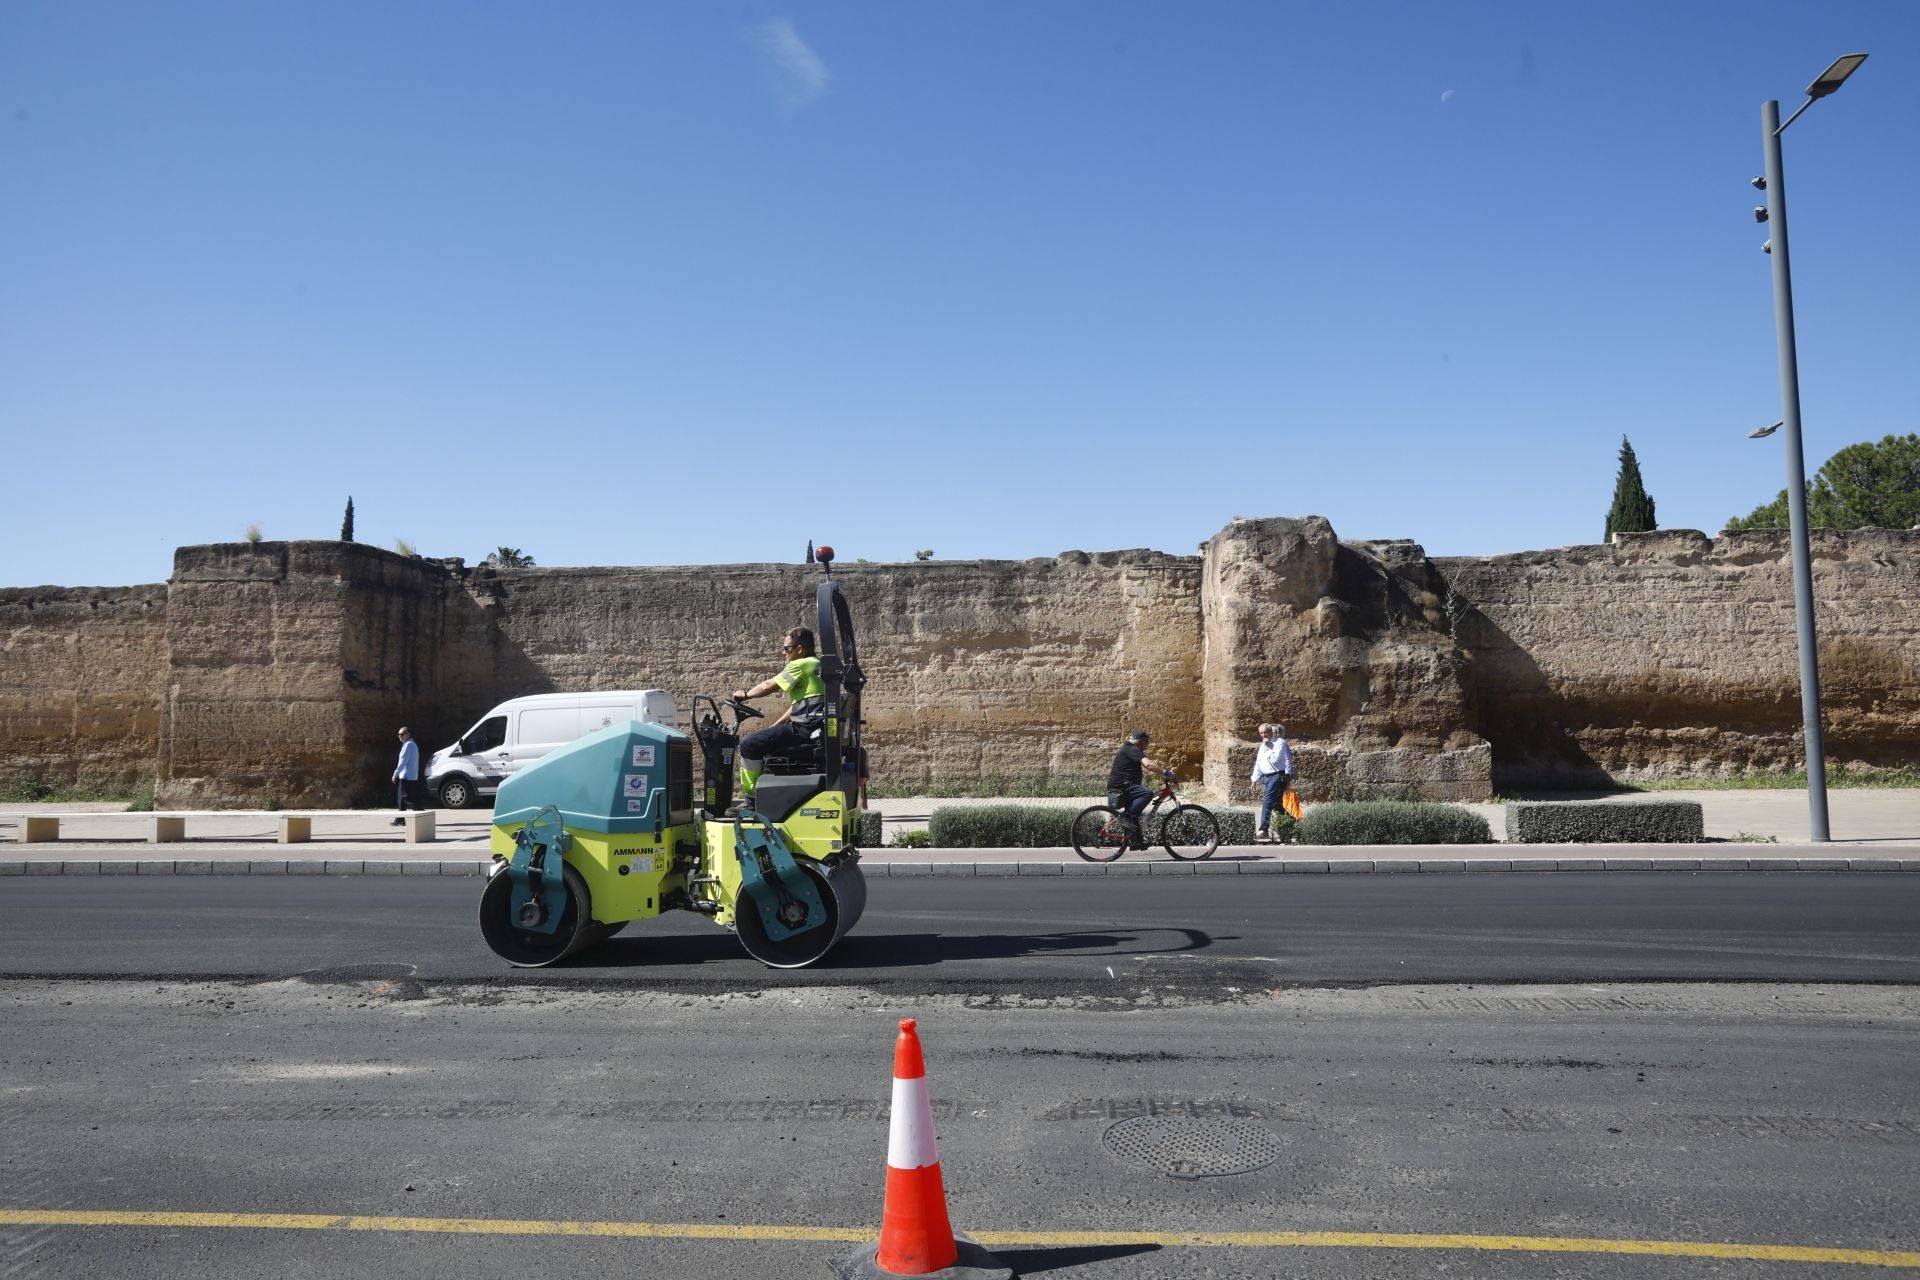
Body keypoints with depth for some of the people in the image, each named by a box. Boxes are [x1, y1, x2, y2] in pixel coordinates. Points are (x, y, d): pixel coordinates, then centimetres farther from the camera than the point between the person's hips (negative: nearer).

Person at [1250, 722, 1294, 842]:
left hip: (1277, 776, -9)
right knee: (1276, 804, 10)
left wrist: (1268, 748, -14)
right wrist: (1255, 779, 23)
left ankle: (1263, 830, -19)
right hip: (1266, 777, 9)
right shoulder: (1263, 746, 19)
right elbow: (1258, 764, 23)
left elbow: (1275, 759, -18)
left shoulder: (1280, 743, -6)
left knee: (1267, 802, -16)